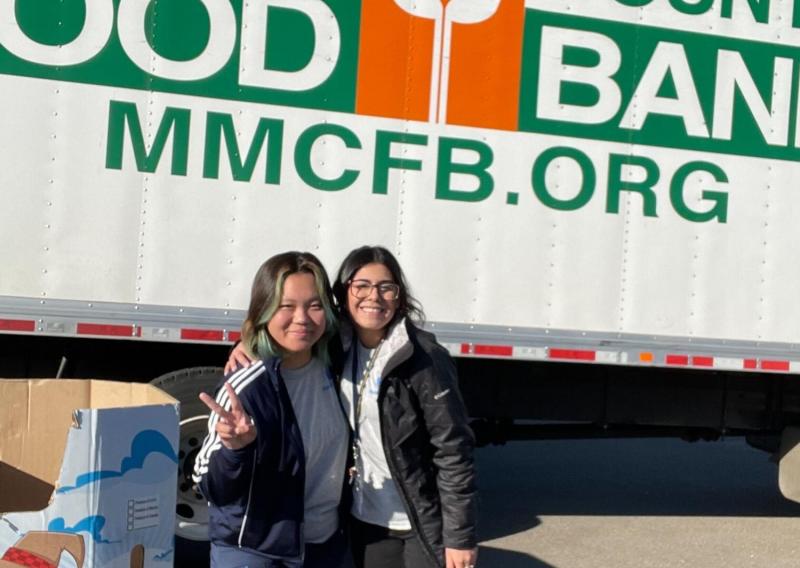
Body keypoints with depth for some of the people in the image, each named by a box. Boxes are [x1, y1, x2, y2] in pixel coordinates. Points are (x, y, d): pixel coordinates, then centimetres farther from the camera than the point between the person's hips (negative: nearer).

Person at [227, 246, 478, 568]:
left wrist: (460, 535, -16)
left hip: (425, 524, -5)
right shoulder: (338, 348, -1)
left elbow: (453, 450, -16)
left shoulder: (424, 358, -17)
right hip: (366, 520, 5)